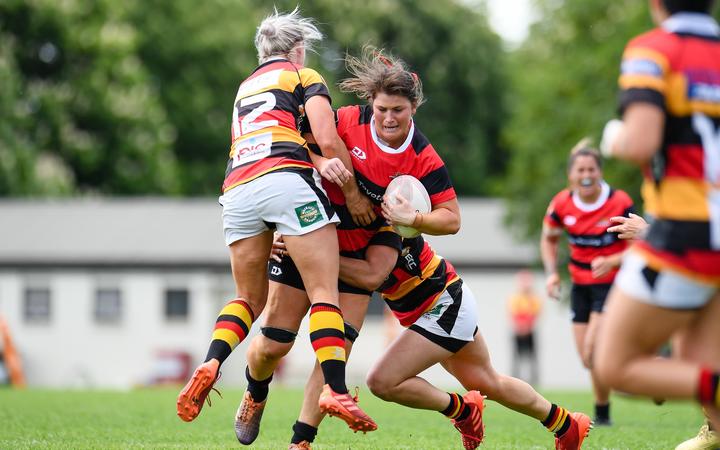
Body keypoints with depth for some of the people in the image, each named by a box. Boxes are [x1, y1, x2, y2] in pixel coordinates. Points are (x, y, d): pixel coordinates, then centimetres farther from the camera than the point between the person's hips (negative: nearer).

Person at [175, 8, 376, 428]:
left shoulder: (245, 87, 33)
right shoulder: (304, 77, 16)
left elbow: (265, 144, 17)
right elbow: (329, 140, 1)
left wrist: (322, 166, 0)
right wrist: (354, 194, 12)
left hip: (238, 190, 5)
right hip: (286, 180, -5)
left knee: (249, 299, 15)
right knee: (324, 293, -6)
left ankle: (210, 366, -10)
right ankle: (336, 390, -20)